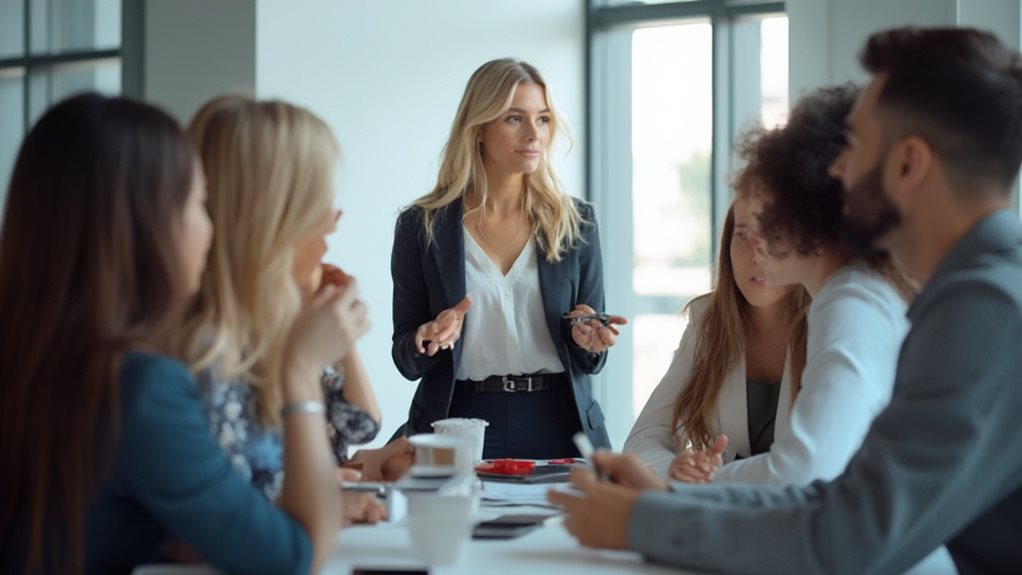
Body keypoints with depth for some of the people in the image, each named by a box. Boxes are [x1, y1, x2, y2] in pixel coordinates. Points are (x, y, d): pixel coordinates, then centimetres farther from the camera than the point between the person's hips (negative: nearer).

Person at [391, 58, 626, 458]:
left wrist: (587, 339, -11)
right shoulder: (422, 226, 3)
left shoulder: (576, 222, 8)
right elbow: (407, 360, 6)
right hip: (461, 422, -1)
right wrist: (435, 338, -15)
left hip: (558, 423, 1)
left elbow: (591, 361, 11)